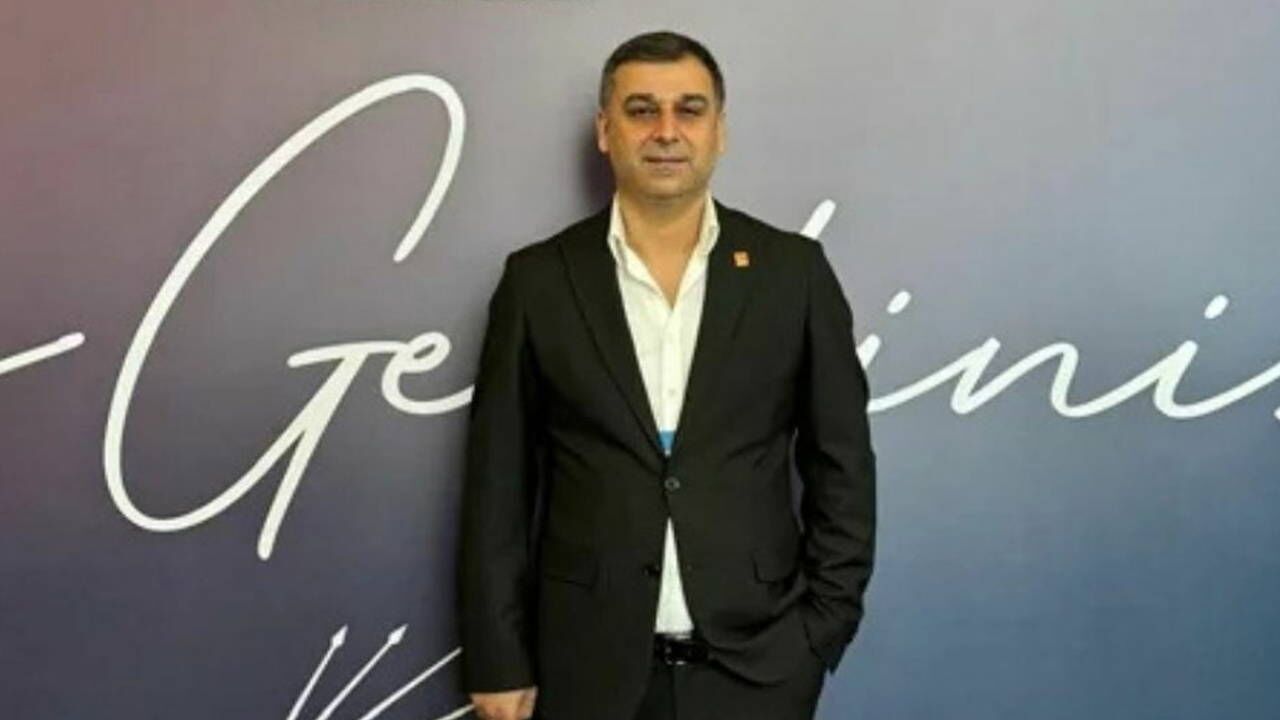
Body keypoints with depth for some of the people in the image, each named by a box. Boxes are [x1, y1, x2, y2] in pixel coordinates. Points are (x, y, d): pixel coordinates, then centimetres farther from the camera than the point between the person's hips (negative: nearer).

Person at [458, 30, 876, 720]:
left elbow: (842, 467, 3)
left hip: (757, 663, 0)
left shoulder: (794, 270, -1)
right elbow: (497, 483, 0)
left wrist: (824, 632, -1)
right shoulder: (539, 279, -1)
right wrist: (497, 661, -1)